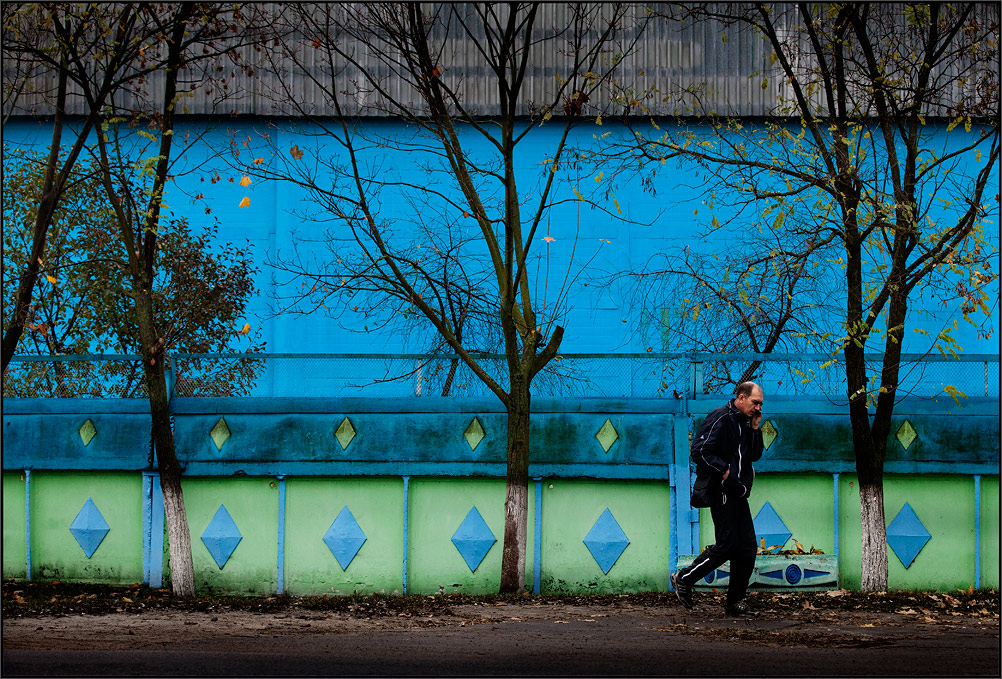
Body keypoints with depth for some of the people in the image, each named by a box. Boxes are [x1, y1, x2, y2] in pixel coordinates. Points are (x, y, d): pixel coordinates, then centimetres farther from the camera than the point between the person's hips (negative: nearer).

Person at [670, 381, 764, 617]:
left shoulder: (743, 423, 15)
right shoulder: (720, 418, -12)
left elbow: (755, 455, 19)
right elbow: (699, 451, -19)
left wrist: (755, 428, 6)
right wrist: (724, 472, -19)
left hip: (736, 493, 9)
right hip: (720, 491, -9)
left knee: (747, 546, 5)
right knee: (726, 545, -9)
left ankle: (735, 601, 10)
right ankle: (684, 579, 6)